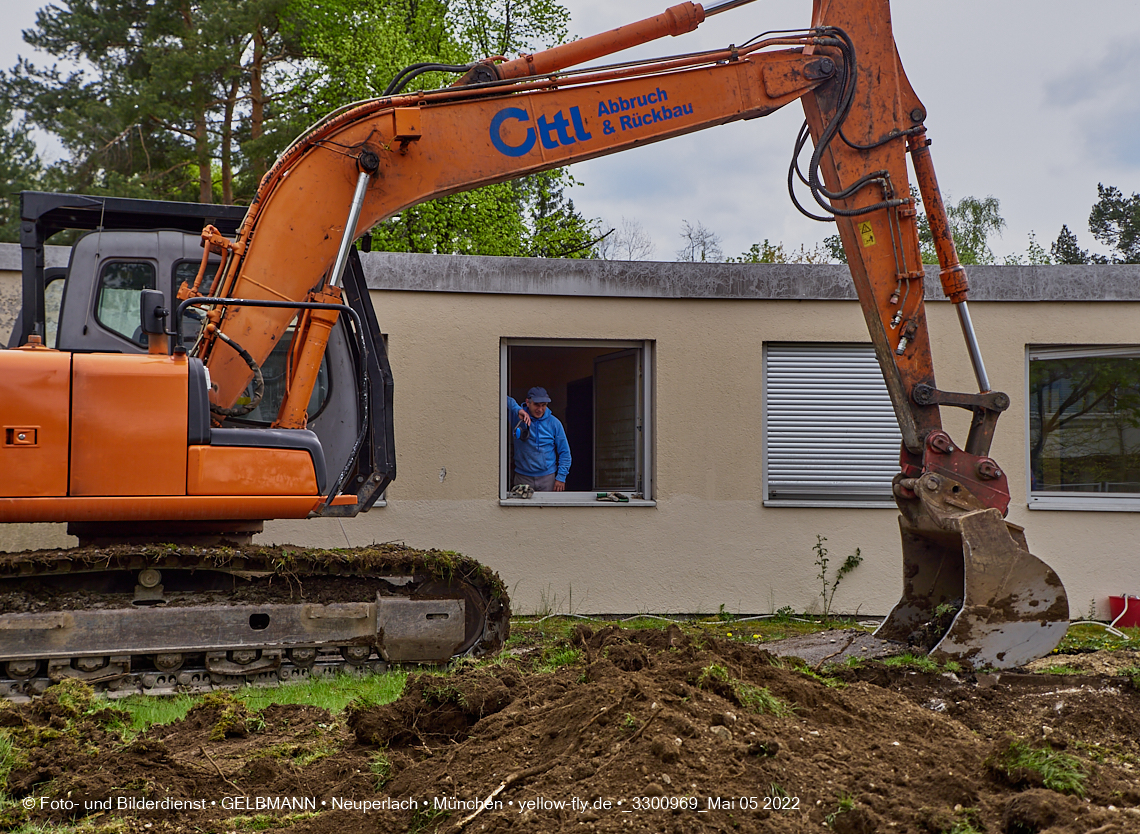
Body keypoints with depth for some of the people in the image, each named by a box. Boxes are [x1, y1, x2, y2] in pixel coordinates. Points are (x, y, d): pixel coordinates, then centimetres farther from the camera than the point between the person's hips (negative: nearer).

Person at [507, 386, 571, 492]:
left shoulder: (554, 423, 2)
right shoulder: (517, 417, -1)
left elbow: (564, 452, 6)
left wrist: (561, 477, -2)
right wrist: (518, 410, -23)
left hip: (548, 478, 1)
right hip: (523, 478, -1)